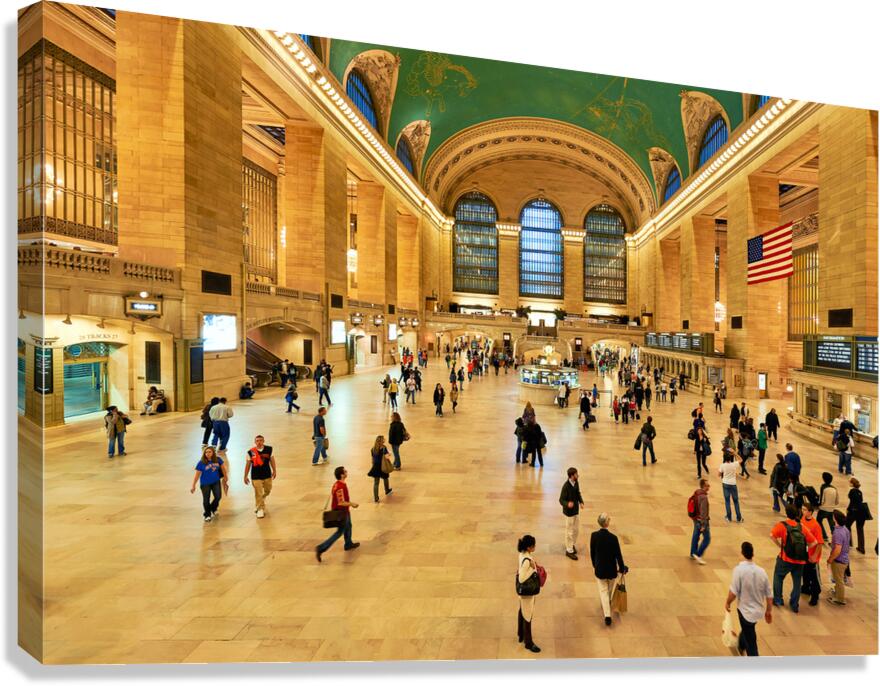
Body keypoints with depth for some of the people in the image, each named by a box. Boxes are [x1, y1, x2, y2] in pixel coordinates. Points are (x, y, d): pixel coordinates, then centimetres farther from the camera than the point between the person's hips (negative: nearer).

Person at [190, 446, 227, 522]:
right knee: (206, 500, 2)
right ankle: (207, 515, 26)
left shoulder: (218, 459, -10)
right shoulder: (201, 463, -17)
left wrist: (225, 476, 19)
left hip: (216, 482, 2)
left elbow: (223, 467, 8)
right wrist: (193, 486, -11)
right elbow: (197, 475, -12)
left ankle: (213, 509, 29)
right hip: (205, 483, -2)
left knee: (218, 496, -3)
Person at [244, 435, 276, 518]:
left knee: (267, 491, 20)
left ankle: (258, 503, 50)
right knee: (258, 494, -2)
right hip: (256, 477, -3)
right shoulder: (251, 452, -13)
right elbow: (248, 464, -3)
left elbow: (272, 460, 4)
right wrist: (245, 476, 2)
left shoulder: (269, 449, -9)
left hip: (267, 475, 3)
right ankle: (260, 509, 17)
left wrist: (274, 471, 7)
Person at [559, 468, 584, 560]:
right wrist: (567, 504, -43)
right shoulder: (566, 486, -27)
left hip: (575, 510, 7)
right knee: (570, 531, 7)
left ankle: (572, 545, 43)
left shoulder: (576, 483, -5)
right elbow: (561, 500, -23)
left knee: (575, 530, 22)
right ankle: (569, 550, 22)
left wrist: (581, 501, -9)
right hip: (569, 512, -7)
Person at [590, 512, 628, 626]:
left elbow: (592, 552, -3)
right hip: (611, 569, -1)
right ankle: (608, 604, 48)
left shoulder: (594, 535, -16)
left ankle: (607, 615, 4)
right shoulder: (613, 538, -24)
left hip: (599, 568, 1)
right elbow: (618, 555, -13)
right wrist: (622, 568, 5)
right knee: (609, 590, 25)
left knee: (603, 590, 13)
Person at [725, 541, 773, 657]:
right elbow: (769, 594, 0)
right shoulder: (761, 571, -8)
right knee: (746, 631, 32)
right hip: (758, 610, 7)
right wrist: (769, 610, 15)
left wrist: (728, 603, -4)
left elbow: (733, 591, -23)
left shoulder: (739, 569, -23)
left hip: (745, 610, -6)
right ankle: (740, 648, 54)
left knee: (751, 641, 6)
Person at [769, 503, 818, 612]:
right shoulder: (802, 527, 3)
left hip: (786, 559, -3)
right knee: (797, 582, 17)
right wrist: (803, 549, 7)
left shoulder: (781, 525, -10)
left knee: (778, 577, 18)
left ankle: (777, 599, 23)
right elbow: (814, 542, 2)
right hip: (800, 560, 4)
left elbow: (772, 535, -25)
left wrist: (779, 545, -9)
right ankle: (794, 605, 25)